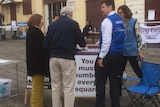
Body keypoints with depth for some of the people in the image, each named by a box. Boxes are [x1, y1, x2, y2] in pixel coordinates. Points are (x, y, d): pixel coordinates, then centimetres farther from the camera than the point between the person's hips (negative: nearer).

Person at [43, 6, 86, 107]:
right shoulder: (73, 23, -4)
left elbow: (46, 44, 6)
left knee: (55, 86, 13)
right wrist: (83, 43, 21)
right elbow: (82, 42, -2)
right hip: (67, 58, -4)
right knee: (68, 87, 2)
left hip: (53, 58, 5)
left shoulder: (52, 24, 8)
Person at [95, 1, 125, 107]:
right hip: (119, 54, 8)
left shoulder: (107, 21, -15)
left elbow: (107, 41, -20)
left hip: (109, 54, -8)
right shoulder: (120, 20, 11)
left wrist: (101, 57, -15)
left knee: (101, 82, 4)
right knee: (115, 81, 13)